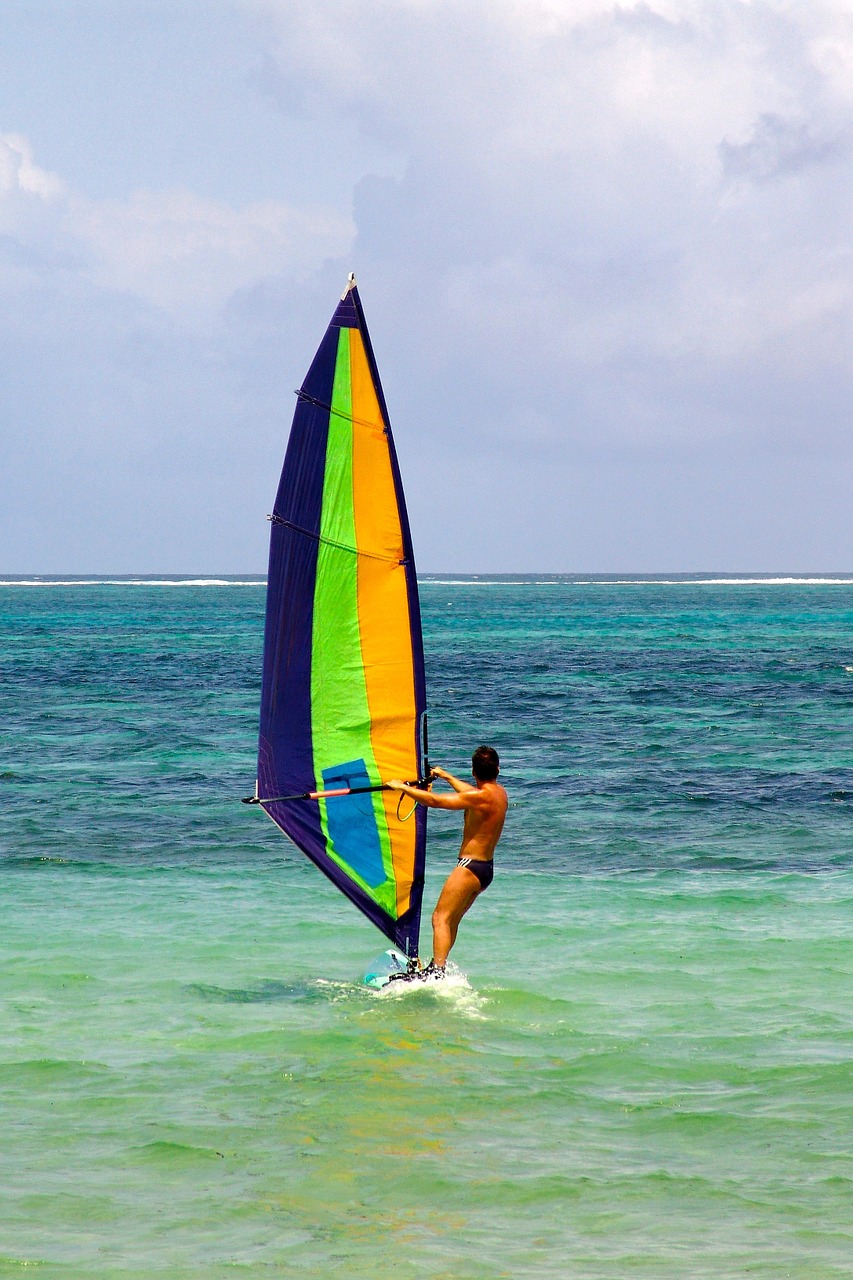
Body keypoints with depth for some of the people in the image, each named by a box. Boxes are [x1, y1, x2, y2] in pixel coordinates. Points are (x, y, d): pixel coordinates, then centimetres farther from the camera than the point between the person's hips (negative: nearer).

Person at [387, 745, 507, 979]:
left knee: (440, 918, -13)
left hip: (470, 867, -9)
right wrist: (447, 777, 43)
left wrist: (402, 787, -10)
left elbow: (434, 801, -20)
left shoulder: (481, 797, -20)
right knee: (451, 920, 18)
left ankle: (437, 970, -26)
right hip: (487, 868, 9)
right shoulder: (499, 793, 8)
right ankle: (439, 966, 22)